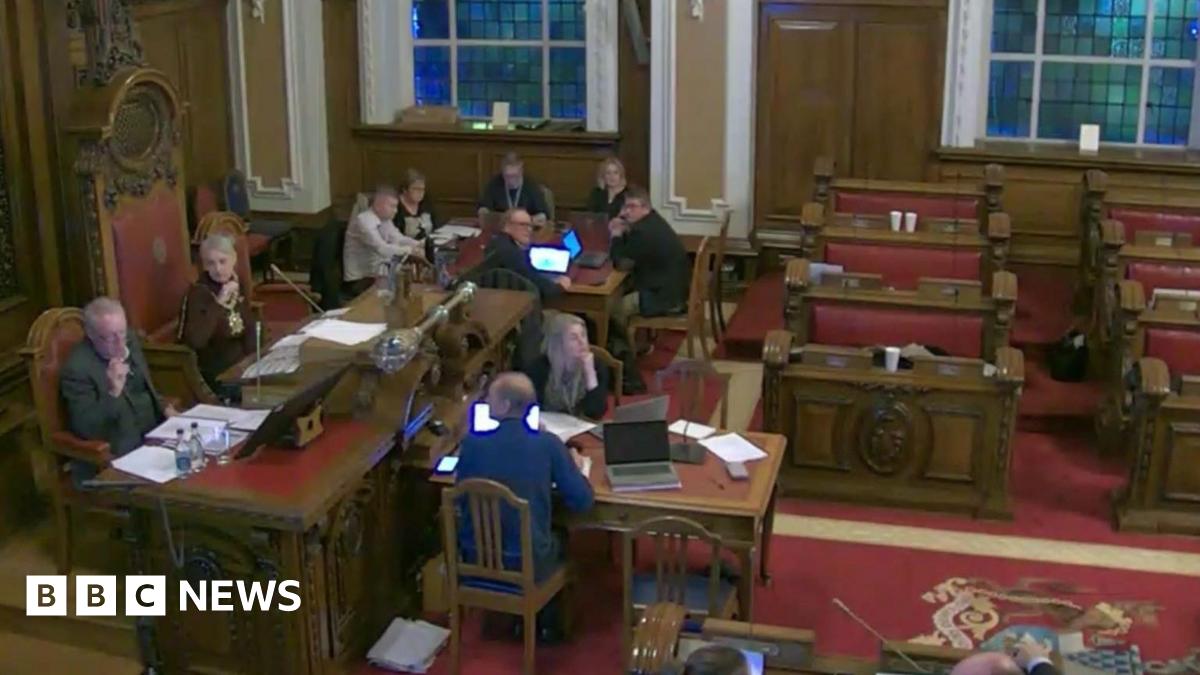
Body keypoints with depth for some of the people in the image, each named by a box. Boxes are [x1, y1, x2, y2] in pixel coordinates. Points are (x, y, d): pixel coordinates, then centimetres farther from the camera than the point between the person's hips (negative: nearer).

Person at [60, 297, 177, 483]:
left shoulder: (129, 341, 5)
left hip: (153, 435, 8)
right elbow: (85, 430, -22)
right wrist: (113, 392, -31)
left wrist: (165, 409, 5)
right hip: (116, 457, -8)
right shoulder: (77, 369, -18)